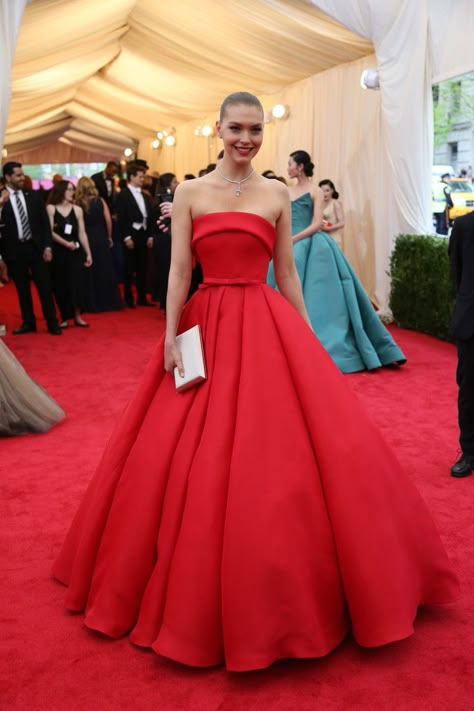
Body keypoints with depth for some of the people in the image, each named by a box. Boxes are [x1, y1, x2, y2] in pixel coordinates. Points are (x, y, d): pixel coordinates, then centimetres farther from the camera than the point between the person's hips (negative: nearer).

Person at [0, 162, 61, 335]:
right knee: (22, 289, 9)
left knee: (44, 286, 3)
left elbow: (44, 222, 7)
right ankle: (28, 322, 21)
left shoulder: (33, 196, 5)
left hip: (35, 247, 2)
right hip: (14, 250, -1)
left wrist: (47, 246, 0)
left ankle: (52, 323, 10)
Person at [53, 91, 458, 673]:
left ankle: (280, 593, 18)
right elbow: (178, 269, 0)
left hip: (268, 326, 1)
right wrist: (170, 338, -7)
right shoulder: (189, 193, 5)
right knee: (197, 463, 1)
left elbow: (287, 273, 9)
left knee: (278, 456, -1)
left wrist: (308, 338, 8)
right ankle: (200, 593, 22)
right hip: (207, 326, 0)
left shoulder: (276, 194, 7)